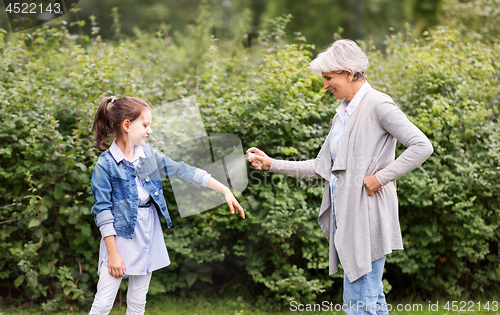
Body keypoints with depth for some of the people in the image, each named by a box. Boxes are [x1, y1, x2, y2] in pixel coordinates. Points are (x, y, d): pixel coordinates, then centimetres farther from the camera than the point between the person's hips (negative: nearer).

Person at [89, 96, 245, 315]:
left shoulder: (148, 154, 4)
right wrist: (113, 254, -16)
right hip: (121, 235, -6)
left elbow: (183, 171, 6)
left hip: (148, 233, 6)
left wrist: (225, 191, 4)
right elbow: (103, 211, -13)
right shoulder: (106, 164, -14)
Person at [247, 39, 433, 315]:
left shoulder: (378, 105, -10)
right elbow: (321, 167, 19)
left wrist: (381, 177, -16)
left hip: (367, 219, -8)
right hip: (345, 218, 9)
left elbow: (422, 147, -17)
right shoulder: (343, 113, 16)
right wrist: (271, 164, 15)